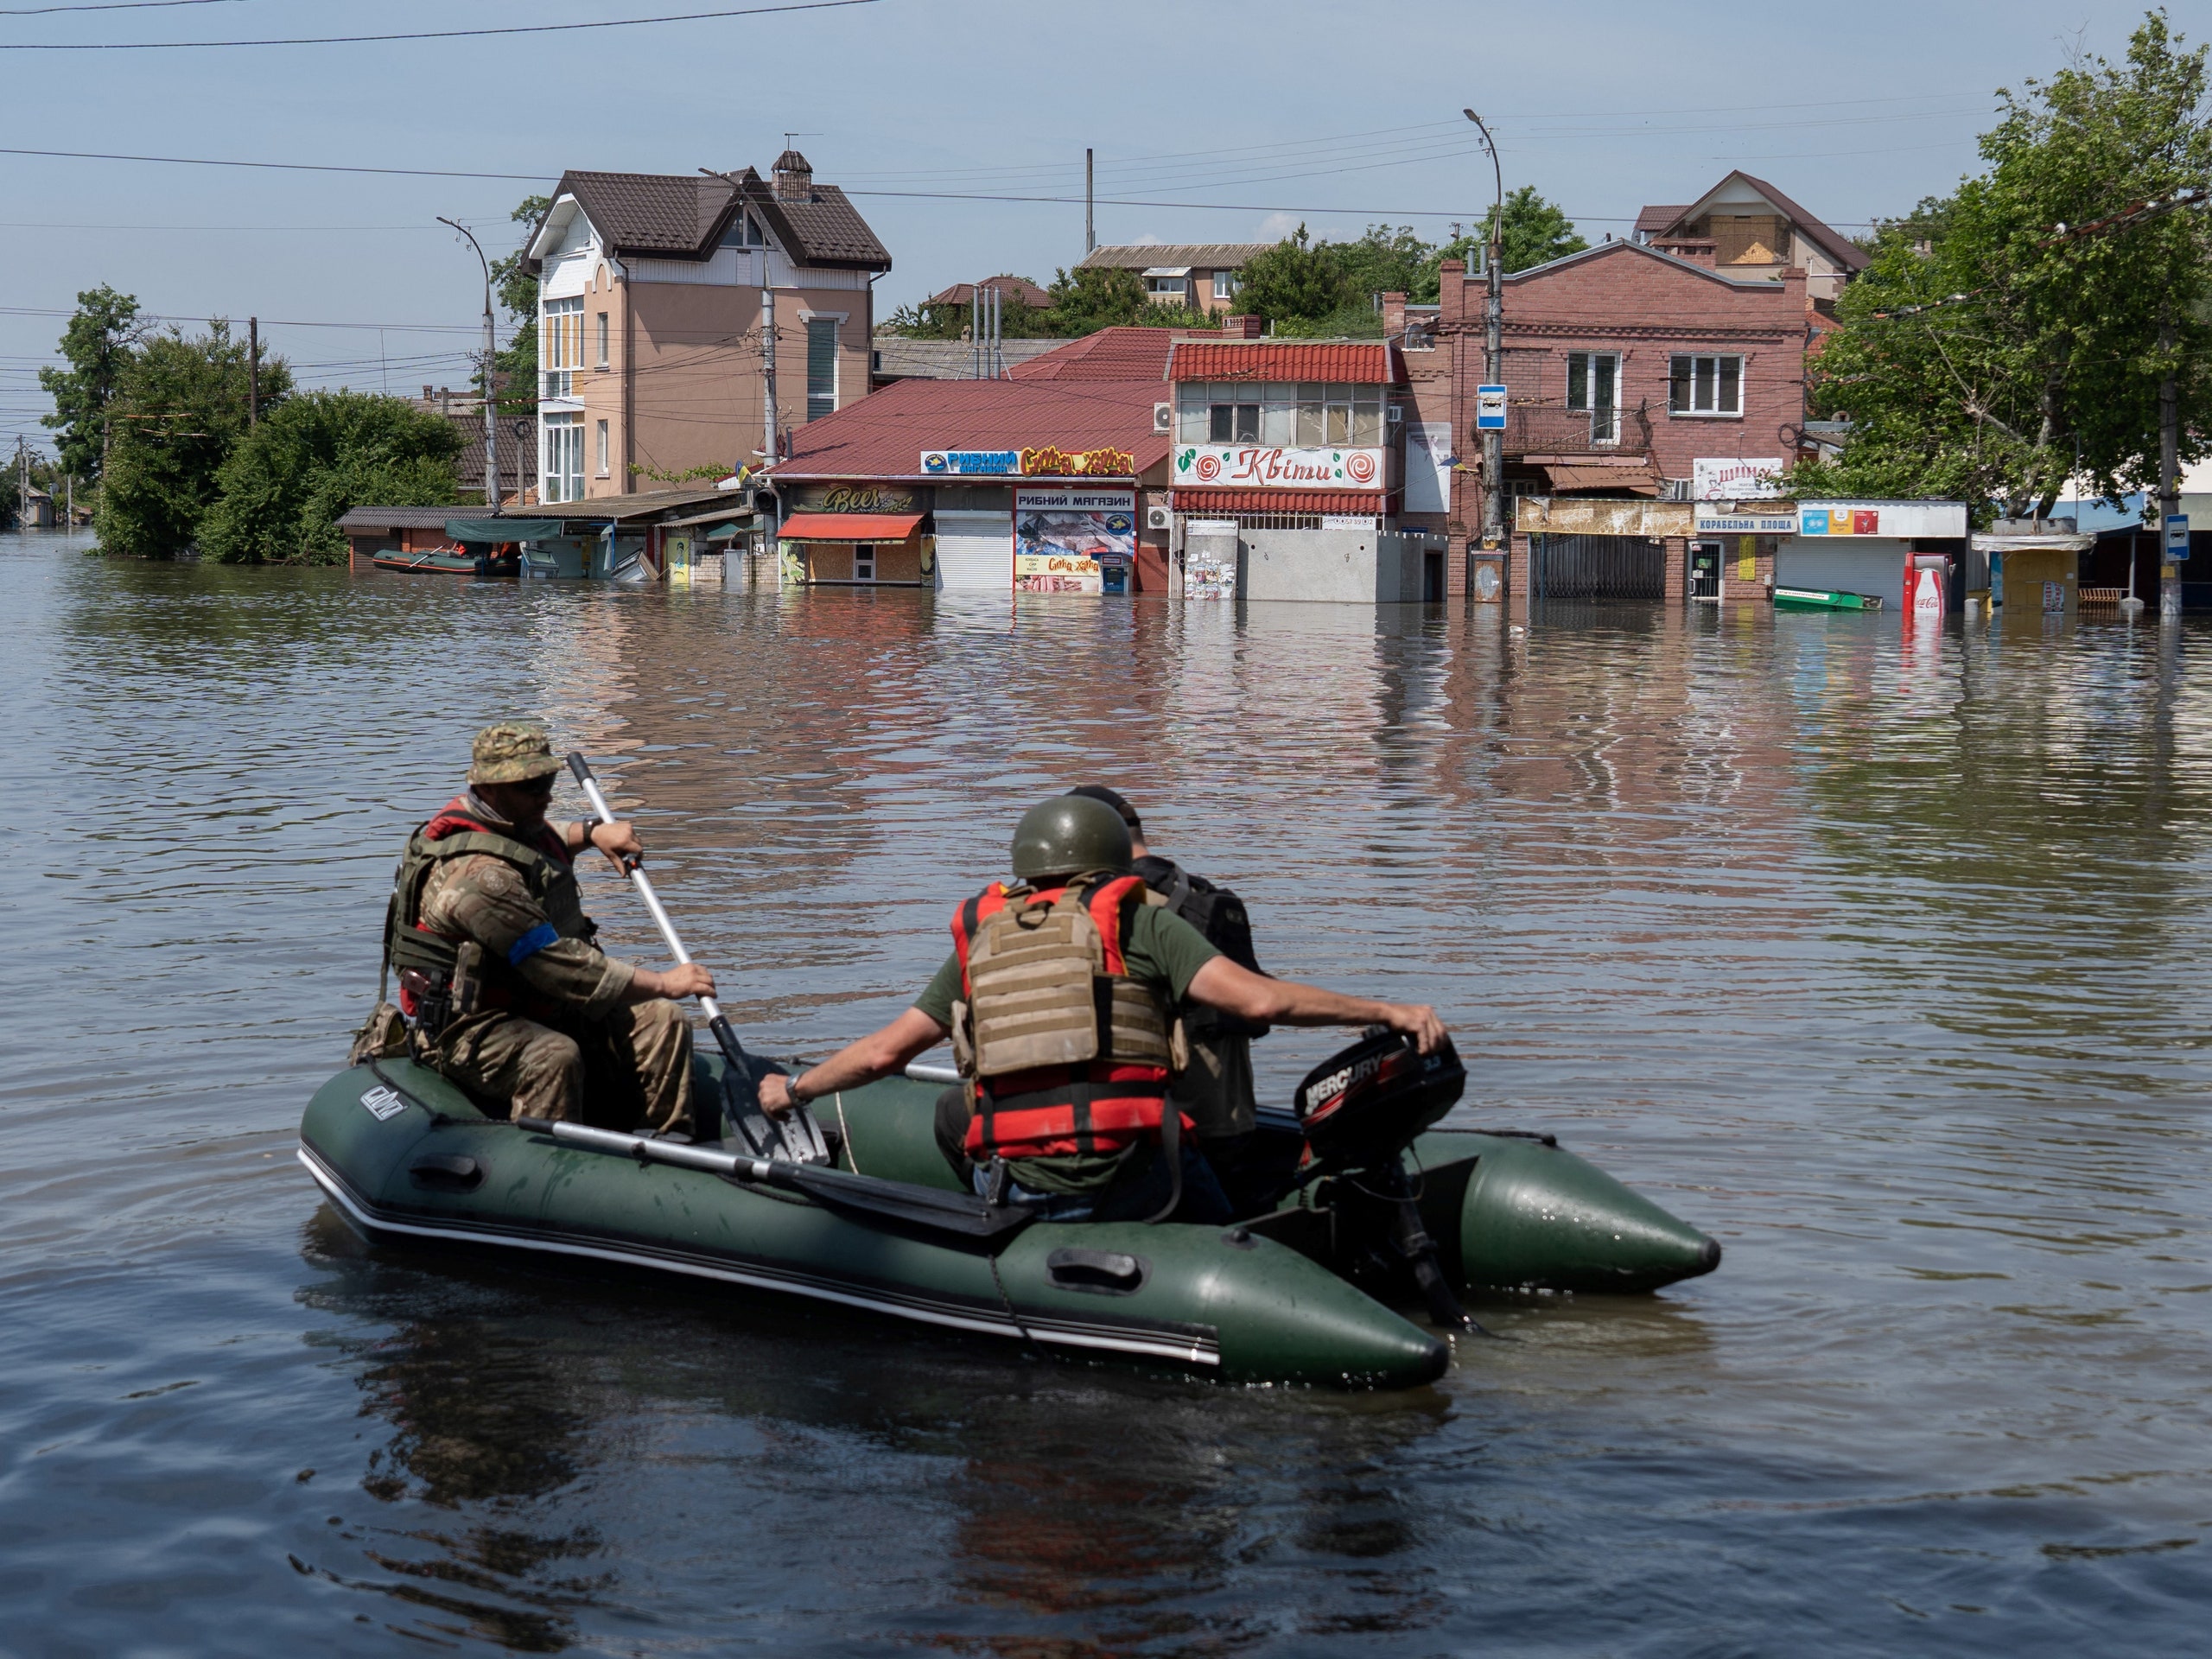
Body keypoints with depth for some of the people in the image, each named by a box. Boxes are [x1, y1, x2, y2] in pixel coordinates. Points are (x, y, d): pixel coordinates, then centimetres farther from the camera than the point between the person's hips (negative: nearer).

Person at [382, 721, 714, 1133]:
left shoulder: (509, 823, 5)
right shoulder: (480, 875, -27)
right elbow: (560, 968, -29)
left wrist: (591, 833, 17)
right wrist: (664, 984, -24)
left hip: (541, 1009, 10)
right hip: (469, 1032, -10)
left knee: (661, 1022, -3)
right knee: (554, 1057, -39)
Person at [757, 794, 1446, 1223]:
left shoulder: (979, 938, 17)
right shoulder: (1139, 920, 7)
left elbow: (885, 1050, 21)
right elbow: (1259, 998, -4)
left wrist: (795, 1088, 37)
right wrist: (1385, 1012, 1)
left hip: (1011, 1191, 2)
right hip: (1127, 1176, -2)